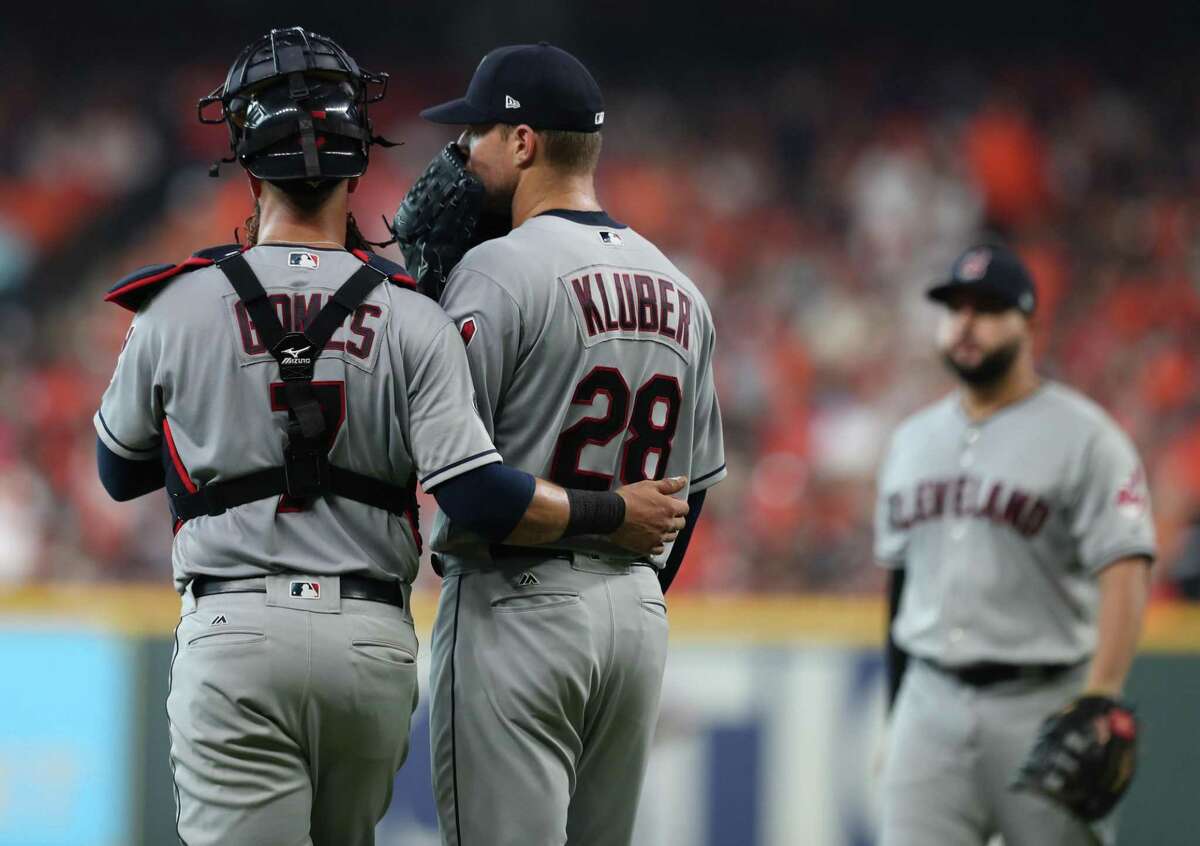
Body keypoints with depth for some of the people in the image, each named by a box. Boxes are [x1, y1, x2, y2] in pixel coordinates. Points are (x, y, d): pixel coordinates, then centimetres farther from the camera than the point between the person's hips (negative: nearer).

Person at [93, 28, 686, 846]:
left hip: (234, 634, -2)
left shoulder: (178, 309, 0)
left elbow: (120, 471, 16)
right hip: (376, 644, 2)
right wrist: (614, 515, 3)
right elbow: (477, 495, -10)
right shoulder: (411, 317, -1)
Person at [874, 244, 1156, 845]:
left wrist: (1099, 700, -27)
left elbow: (1125, 573, -15)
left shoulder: (1082, 435, -6)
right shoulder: (912, 440, 14)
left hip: (1043, 704, -5)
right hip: (931, 703, 5)